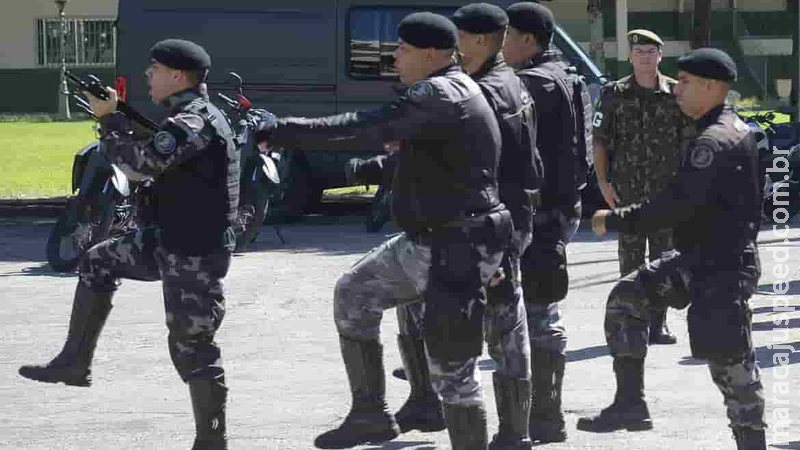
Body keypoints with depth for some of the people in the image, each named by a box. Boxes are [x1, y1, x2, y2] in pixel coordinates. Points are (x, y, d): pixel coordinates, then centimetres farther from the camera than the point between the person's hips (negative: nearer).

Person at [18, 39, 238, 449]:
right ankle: (74, 364, 27)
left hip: (196, 255, -11)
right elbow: (149, 158, 20)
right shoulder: (189, 118, 13)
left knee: (192, 347, -6)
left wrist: (108, 118, -12)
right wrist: (114, 117, 10)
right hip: (172, 242, 11)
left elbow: (139, 163, -27)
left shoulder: (194, 123, -21)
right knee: (99, 261, 21)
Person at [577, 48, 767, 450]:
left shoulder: (715, 141, -21)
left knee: (729, 359, -6)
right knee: (626, 297, 9)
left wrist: (616, 220, -18)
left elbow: (677, 203, -27)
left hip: (722, 268, -11)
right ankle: (630, 404, 9)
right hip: (700, 258, 11)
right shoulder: (736, 131, 12)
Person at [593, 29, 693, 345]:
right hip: (627, 189, -1)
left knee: (663, 257, 4)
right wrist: (603, 182, -3)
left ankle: (658, 323, 10)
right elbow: (599, 141, 5)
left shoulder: (676, 93, 3)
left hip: (667, 189, 1)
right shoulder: (614, 94, 3)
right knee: (630, 257, 0)